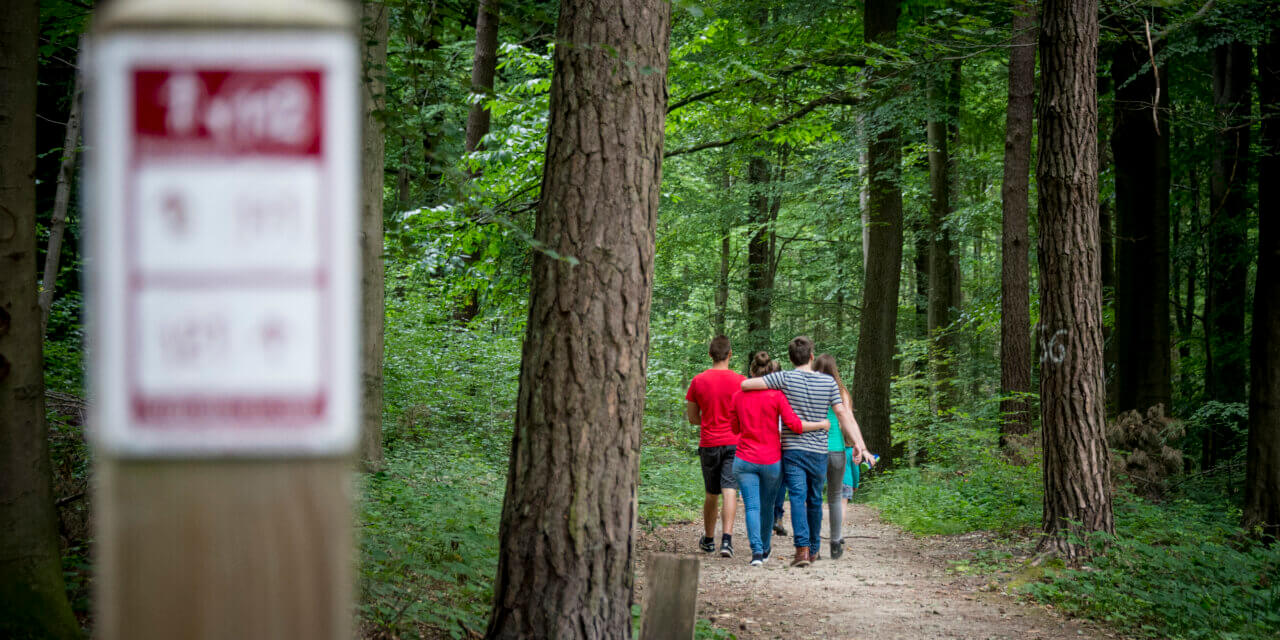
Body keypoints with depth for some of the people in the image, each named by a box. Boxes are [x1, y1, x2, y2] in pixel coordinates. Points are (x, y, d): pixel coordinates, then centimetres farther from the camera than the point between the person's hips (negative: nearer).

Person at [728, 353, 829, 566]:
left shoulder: (738, 397, 1)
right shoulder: (776, 396, -8)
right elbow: (794, 425, -14)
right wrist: (821, 425, -2)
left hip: (744, 460, 1)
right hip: (771, 460, -1)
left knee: (752, 506, 0)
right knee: (767, 505, 16)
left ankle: (756, 550, -17)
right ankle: (765, 548, 31)